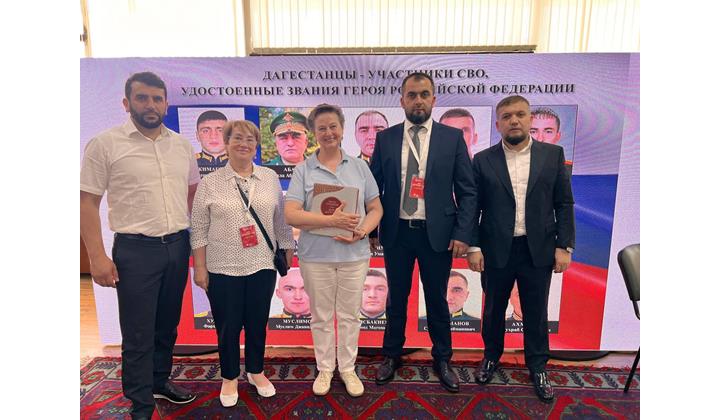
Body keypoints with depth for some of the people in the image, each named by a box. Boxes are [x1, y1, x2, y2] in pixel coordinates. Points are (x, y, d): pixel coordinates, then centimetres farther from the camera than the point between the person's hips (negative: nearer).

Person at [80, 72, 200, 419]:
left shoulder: (182, 145, 7)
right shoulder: (104, 144, -6)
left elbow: (193, 193, 16)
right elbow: (88, 202, -6)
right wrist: (97, 257, -12)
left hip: (178, 246, 5)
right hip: (135, 250, -4)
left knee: (168, 325, 18)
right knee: (138, 334, 6)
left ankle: (159, 382, 39)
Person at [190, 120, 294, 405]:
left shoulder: (270, 178, 3)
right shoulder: (209, 183, -3)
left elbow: (281, 220, 8)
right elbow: (199, 229, -1)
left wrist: (288, 252, 8)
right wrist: (200, 267, -4)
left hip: (262, 266, 2)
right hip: (223, 269, -1)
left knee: (258, 323, 14)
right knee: (227, 326, 11)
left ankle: (256, 371, 37)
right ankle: (229, 377, 33)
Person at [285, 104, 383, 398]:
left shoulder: (359, 166, 4)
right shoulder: (303, 170, -2)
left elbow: (376, 209, 5)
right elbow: (291, 215, -11)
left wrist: (361, 231, -15)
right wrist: (331, 221, -22)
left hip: (354, 254, 1)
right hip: (316, 255, -1)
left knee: (350, 315, 13)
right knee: (321, 315, 13)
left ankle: (348, 368, 34)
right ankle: (324, 369, 34)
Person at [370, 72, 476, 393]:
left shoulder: (452, 137, -1)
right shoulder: (385, 138, 3)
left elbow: (467, 191, -1)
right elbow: (373, 186, 4)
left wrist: (463, 234, -8)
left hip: (437, 234, -1)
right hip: (396, 233, 1)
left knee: (437, 301, 14)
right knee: (396, 299, 16)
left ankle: (442, 360, 35)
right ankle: (391, 355, 36)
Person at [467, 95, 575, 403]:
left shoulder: (553, 154, 2)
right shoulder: (483, 160, -1)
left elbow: (564, 204, 2)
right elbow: (473, 208, -2)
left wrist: (564, 246, -3)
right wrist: (473, 247, -7)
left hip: (539, 250, 1)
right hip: (496, 250, 0)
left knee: (536, 313, 13)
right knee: (494, 309, 16)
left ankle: (538, 367, 34)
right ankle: (491, 357, 38)